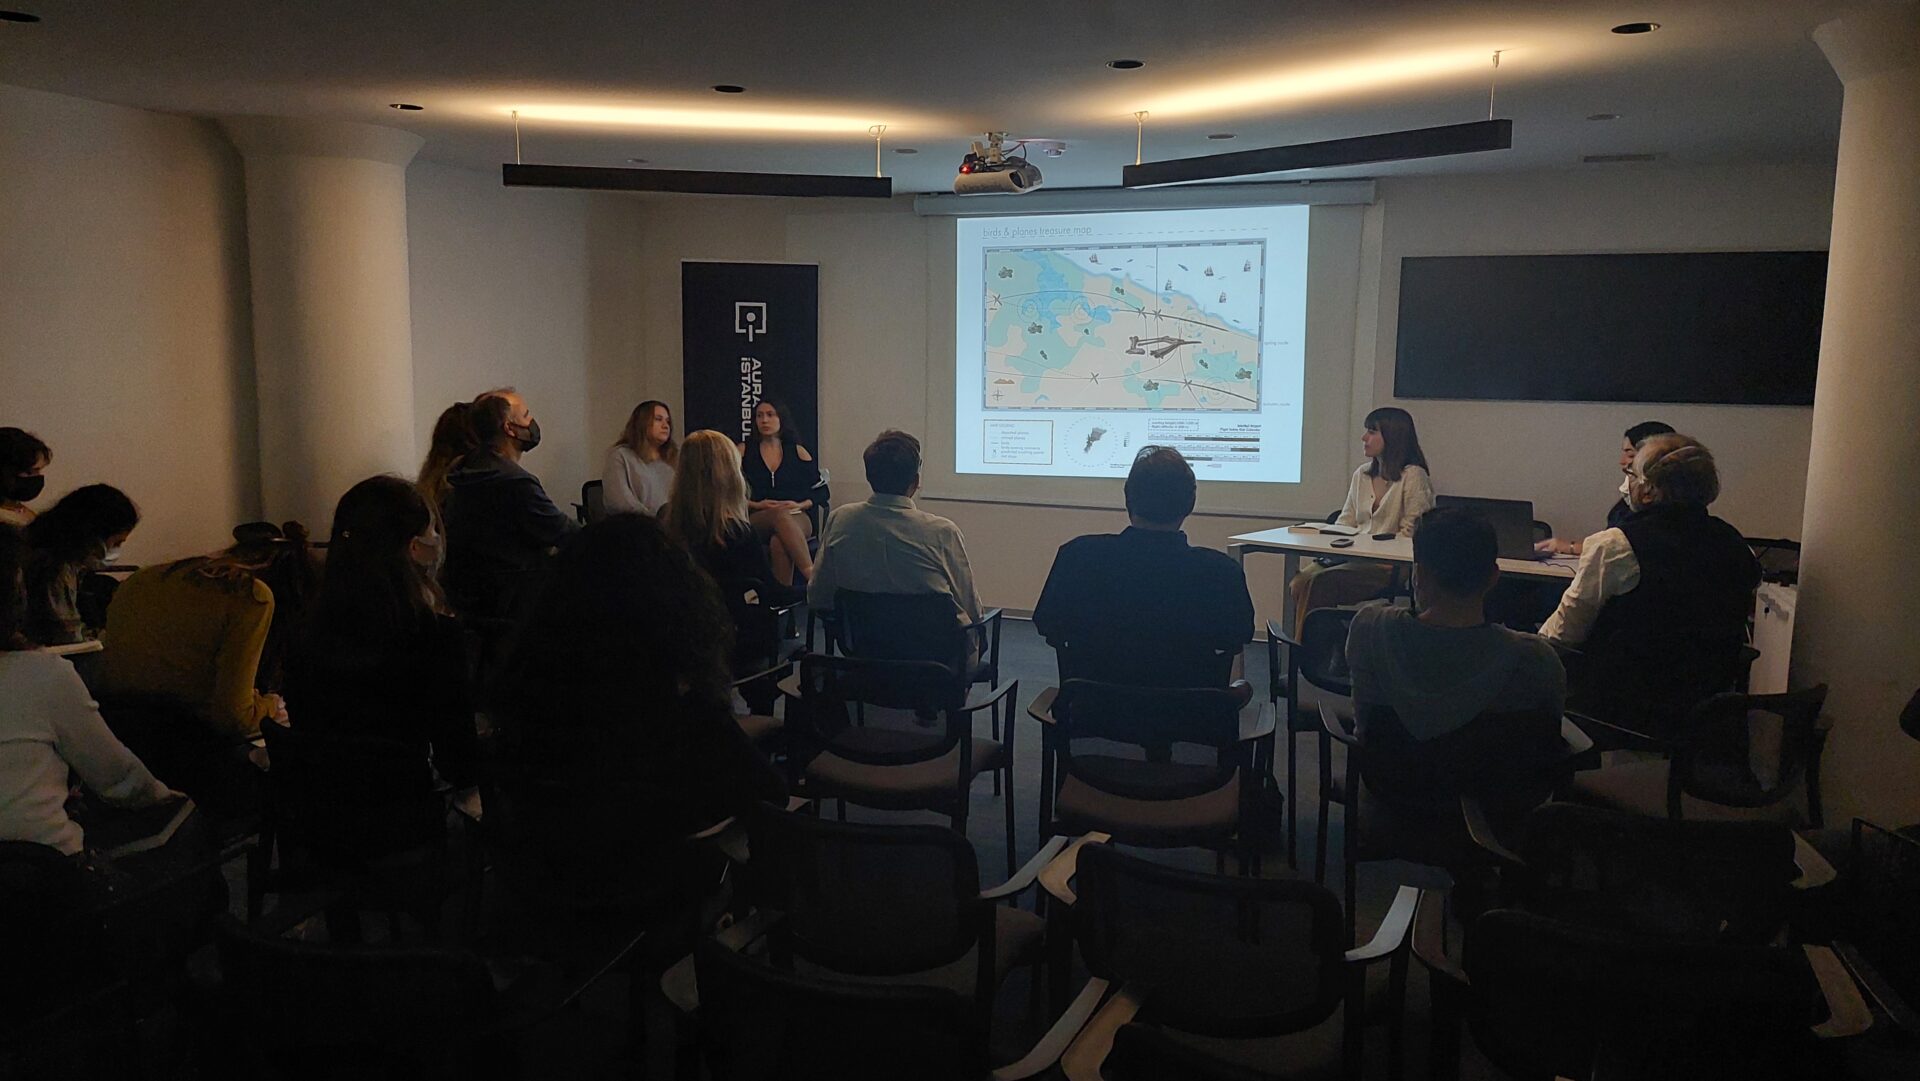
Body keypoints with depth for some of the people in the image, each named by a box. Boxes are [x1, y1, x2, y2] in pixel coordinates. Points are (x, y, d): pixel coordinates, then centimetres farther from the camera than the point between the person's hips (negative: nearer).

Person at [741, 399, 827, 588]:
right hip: (757, 521, -1)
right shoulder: (744, 451, 15)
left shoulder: (797, 452, 16)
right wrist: (756, 505, -6)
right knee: (780, 515, -38)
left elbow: (822, 491, 17)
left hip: (797, 519, 1)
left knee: (779, 542, -37)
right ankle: (812, 574, -53)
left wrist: (800, 505, -1)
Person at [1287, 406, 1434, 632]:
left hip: (1389, 565, -6)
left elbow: (1411, 533, -9)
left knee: (1320, 582, -28)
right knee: (1300, 581, -21)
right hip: (1356, 558, 7)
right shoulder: (1362, 474, 18)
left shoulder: (1413, 476, -5)